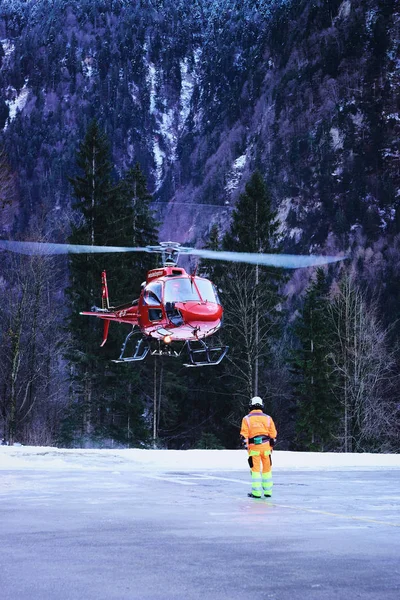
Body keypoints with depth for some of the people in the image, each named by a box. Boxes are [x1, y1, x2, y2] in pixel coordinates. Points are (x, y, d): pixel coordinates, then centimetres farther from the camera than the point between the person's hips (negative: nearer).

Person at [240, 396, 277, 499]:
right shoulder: (268, 418, 5)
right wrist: (271, 446, 17)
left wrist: (246, 447, 2)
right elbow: (273, 434, 7)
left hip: (253, 447, -2)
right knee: (267, 469, 11)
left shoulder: (247, 419, 0)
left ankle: (256, 493, 0)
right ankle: (268, 491, 14)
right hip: (266, 446, 2)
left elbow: (244, 435, -3)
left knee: (255, 469, 3)